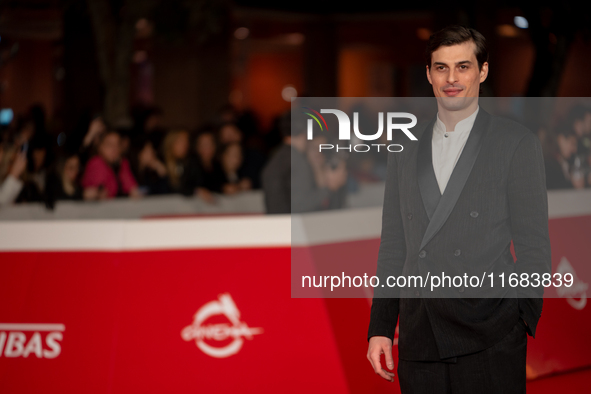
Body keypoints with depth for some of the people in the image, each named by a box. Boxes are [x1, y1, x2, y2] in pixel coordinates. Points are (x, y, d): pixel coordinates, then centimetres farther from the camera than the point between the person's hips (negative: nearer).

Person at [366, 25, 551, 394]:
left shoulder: (517, 143, 2)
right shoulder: (406, 148, 15)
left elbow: (533, 245, 1)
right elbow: (393, 246, 16)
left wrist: (525, 322, -6)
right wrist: (380, 328, 10)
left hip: (490, 335, -4)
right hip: (420, 335, 4)